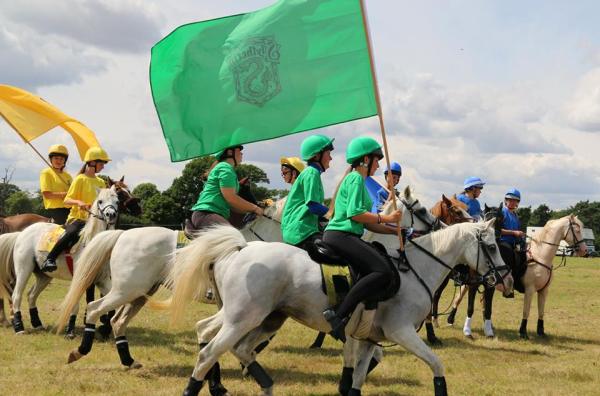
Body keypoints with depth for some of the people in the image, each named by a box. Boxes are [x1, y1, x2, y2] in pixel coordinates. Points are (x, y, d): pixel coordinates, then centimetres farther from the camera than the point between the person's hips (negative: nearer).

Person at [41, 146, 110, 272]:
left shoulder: (101, 182, 17)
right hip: (77, 217, -7)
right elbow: (67, 200, -6)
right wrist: (78, 202, -25)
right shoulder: (80, 179, -1)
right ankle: (49, 260, -31)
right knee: (73, 232, -36)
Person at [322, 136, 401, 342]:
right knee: (383, 271, -24)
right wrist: (386, 218, -8)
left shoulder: (357, 179, 25)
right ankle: (337, 315, -29)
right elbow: (355, 214, -17)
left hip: (346, 237, 11)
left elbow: (367, 223, 22)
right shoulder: (356, 178, -5)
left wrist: (395, 230, 16)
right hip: (340, 235, -11)